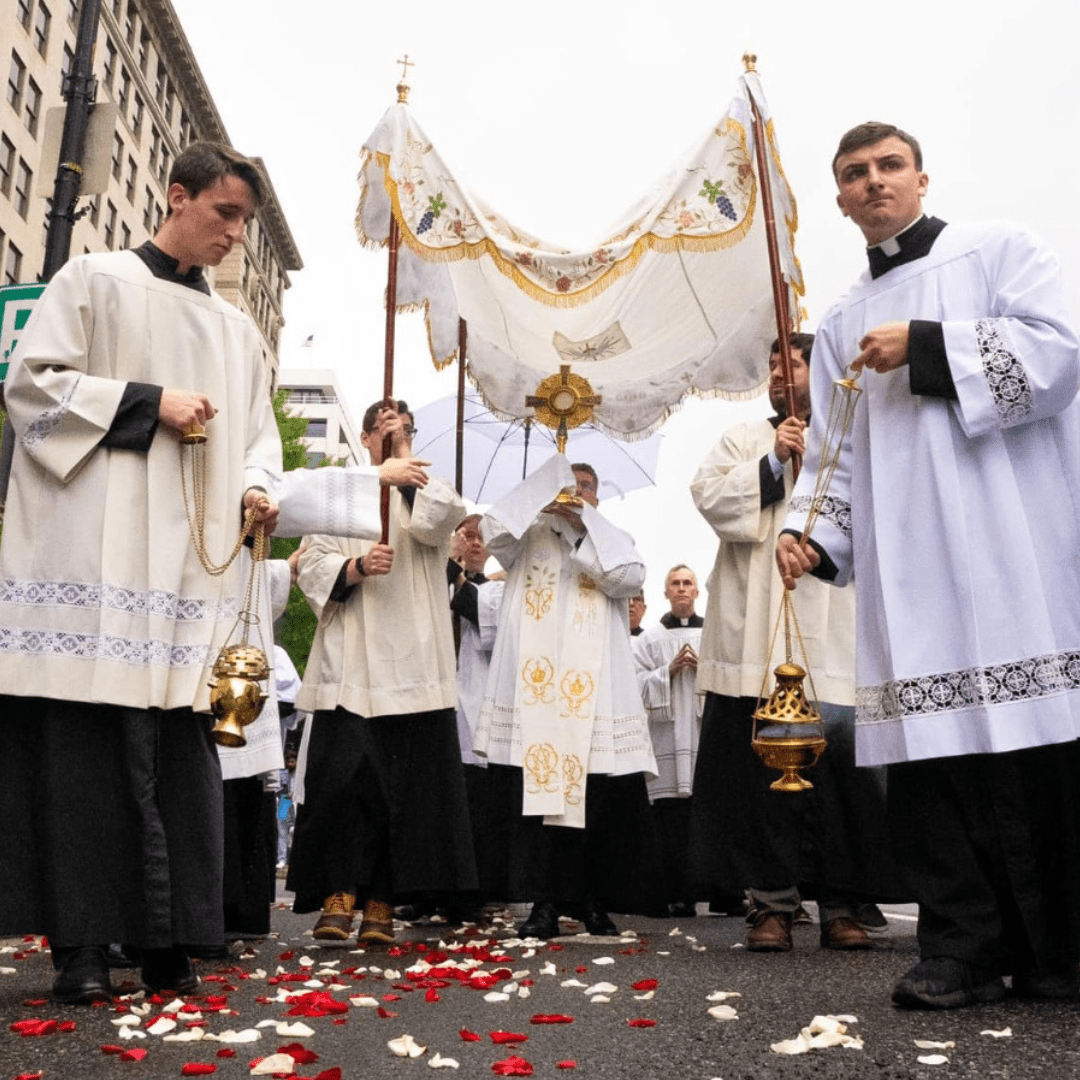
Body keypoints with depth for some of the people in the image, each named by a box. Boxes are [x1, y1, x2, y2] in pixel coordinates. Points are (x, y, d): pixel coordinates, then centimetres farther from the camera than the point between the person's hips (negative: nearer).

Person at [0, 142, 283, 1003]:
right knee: (86, 740, -6)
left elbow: (257, 430, 21)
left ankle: (167, 937, 5)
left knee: (178, 745, 0)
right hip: (96, 548, -4)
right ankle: (81, 942, 1)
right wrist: (149, 401, -11)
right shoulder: (96, 281, 7)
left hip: (194, 558, 5)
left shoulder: (237, 329, 22)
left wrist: (257, 488, -1)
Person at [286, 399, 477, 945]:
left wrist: (405, 455, -1)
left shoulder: (426, 489, 17)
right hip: (350, 668, 0)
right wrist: (357, 566, -13)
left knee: (404, 786, -2)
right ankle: (337, 895, -2)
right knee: (343, 780, -10)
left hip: (413, 668, 0)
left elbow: (436, 521, -8)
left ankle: (381, 903, 5)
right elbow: (312, 567, 6)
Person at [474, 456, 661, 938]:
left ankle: (593, 900, 10)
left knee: (598, 800, -2)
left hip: (594, 691, 1)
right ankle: (545, 902, 1)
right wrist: (544, 494, -10)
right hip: (535, 688, 0)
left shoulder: (611, 540, 18)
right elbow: (492, 531, -4)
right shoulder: (528, 538, 16)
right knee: (537, 792, -5)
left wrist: (584, 527, -8)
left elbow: (630, 577, -3)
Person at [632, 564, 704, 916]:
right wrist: (669, 670, -7)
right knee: (672, 822, -3)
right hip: (667, 738, 0)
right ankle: (679, 896, 2)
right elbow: (637, 683, 4)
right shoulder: (650, 639, 14)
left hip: (707, 733, 1)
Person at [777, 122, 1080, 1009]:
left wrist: (924, 346, -10)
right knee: (929, 748, -3)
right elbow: (836, 454, 15)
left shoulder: (997, 250, 10)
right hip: (910, 568, 4)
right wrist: (811, 533, -2)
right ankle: (963, 947, 5)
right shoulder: (843, 324, 22)